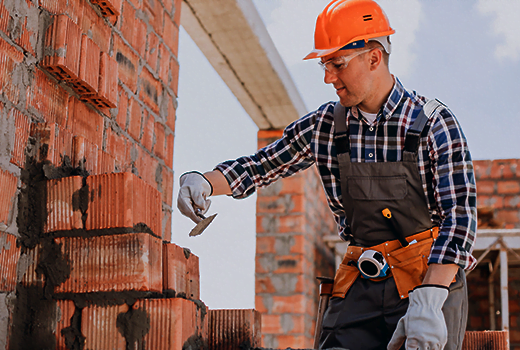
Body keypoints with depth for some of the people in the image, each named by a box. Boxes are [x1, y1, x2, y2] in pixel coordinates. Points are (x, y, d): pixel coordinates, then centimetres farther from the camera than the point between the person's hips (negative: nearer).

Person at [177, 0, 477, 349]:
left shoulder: (435, 123, -7)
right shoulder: (324, 126, 5)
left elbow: (460, 216, -14)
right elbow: (258, 166, 17)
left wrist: (427, 301, -27)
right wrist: (202, 182, -3)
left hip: (433, 279, -3)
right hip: (360, 284, 3)